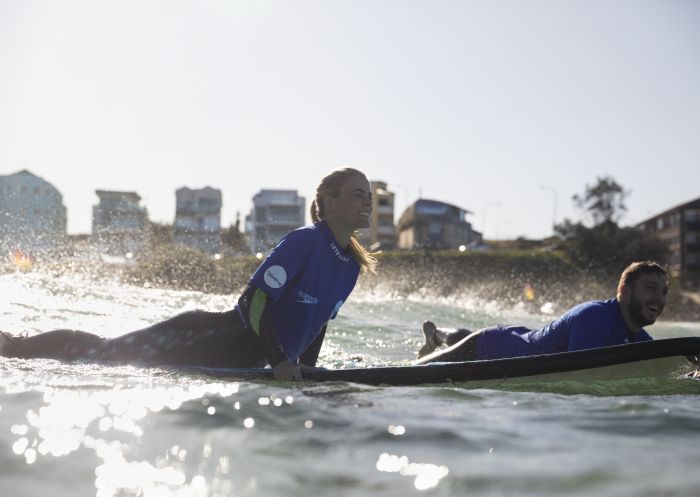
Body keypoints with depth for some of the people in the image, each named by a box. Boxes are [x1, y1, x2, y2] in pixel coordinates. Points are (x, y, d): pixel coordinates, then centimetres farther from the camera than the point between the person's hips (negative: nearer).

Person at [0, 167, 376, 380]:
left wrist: (306, 369, 13)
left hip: (241, 361, 8)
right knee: (103, 352, 1)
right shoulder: (304, 241, -20)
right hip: (207, 340, -8)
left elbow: (317, 318, 20)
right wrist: (279, 361, -28)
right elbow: (254, 300, -25)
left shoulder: (352, 264, 6)